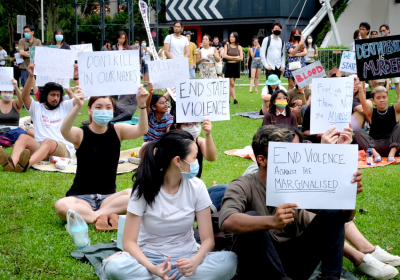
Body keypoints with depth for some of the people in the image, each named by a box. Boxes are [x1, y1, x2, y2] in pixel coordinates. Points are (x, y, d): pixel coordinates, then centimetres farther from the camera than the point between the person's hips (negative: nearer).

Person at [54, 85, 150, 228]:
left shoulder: (117, 131, 2)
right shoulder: (81, 134, -6)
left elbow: (141, 130, -16)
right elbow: (64, 131, -30)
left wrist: (142, 106, -35)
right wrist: (78, 107, -49)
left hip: (108, 197, 2)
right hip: (81, 197, -2)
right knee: (61, 206, -35)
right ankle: (107, 217, -29)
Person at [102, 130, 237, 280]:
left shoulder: (196, 187, -5)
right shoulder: (145, 189, -11)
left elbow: (207, 239, -6)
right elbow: (129, 242, -14)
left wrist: (194, 261, -29)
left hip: (186, 259, 2)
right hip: (150, 259, -2)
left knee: (229, 260, -28)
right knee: (114, 265, -34)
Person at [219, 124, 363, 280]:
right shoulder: (243, 187, -12)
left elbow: (344, 215, -3)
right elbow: (227, 221, -34)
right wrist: (272, 221, -50)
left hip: (295, 262, 4)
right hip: (258, 267, -4)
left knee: (332, 212, -11)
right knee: (251, 217, -30)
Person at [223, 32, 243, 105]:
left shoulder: (239, 47, 5)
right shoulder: (227, 46, 3)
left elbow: (241, 58, -3)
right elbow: (225, 56, -10)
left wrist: (230, 58, -11)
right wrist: (235, 57, -11)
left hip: (236, 66, 2)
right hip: (228, 66, -2)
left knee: (231, 83, 7)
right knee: (231, 84, -6)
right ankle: (234, 99, -6)